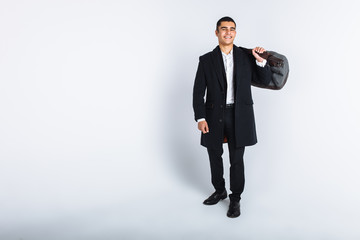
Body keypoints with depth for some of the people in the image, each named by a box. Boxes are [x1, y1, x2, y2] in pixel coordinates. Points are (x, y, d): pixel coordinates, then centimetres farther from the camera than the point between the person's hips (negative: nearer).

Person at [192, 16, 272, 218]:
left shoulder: (246, 56, 3)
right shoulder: (206, 60, 2)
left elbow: (265, 80, 3)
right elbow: (198, 91, -1)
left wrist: (261, 61, -13)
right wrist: (200, 118, -10)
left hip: (239, 116, -1)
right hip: (214, 116, 1)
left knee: (236, 159, 5)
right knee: (215, 156, 15)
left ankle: (235, 199, 22)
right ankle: (220, 191, 37)